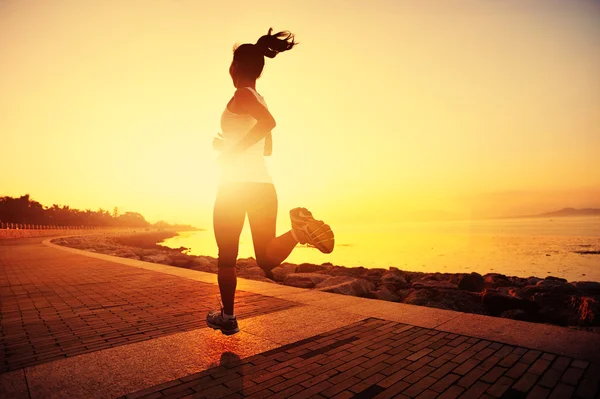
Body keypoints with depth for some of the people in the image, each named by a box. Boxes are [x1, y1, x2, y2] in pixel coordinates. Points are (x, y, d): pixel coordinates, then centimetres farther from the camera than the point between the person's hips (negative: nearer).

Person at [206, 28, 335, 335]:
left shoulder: (242, 95, -5)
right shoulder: (260, 100, 18)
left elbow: (269, 121, -28)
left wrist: (232, 148, -18)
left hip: (235, 186, -7)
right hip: (263, 186, 7)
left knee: (226, 257, 9)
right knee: (267, 260, 5)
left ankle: (227, 317, 18)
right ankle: (299, 229, -20)